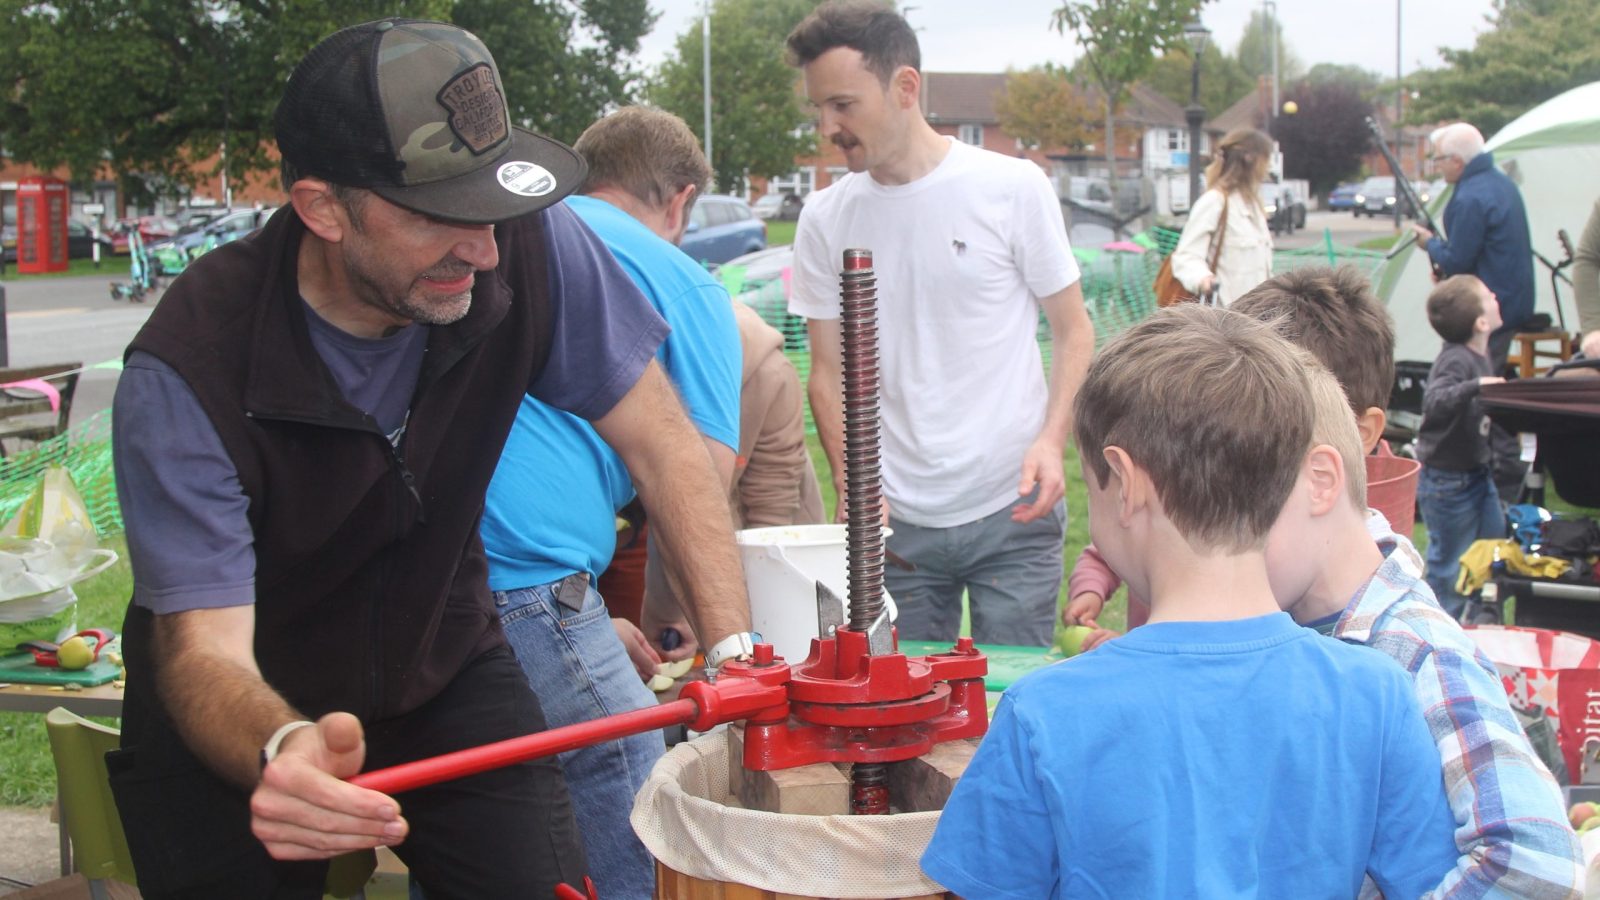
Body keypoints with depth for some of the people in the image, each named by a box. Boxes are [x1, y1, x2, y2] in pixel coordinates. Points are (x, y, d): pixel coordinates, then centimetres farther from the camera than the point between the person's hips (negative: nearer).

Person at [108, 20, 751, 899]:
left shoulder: (529, 250, -22)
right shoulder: (187, 370, -29)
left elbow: (658, 438, -13)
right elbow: (204, 642, -31)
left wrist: (738, 651, -25)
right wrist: (281, 749, -54)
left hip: (442, 659, 2)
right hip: (245, 708, -2)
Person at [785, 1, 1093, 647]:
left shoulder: (1013, 188, -5)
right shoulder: (824, 218, 3)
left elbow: (1073, 332, 2)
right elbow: (828, 372, 8)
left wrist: (1051, 440, -14)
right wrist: (850, 485, -7)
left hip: (1012, 511, -2)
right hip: (896, 522, 2)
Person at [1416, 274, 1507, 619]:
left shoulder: (1481, 355, 4)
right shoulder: (1455, 360, -25)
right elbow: (1434, 402, -42)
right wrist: (1476, 385, -50)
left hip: (1478, 472, 10)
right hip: (1449, 481, -10)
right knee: (1451, 563, 3)